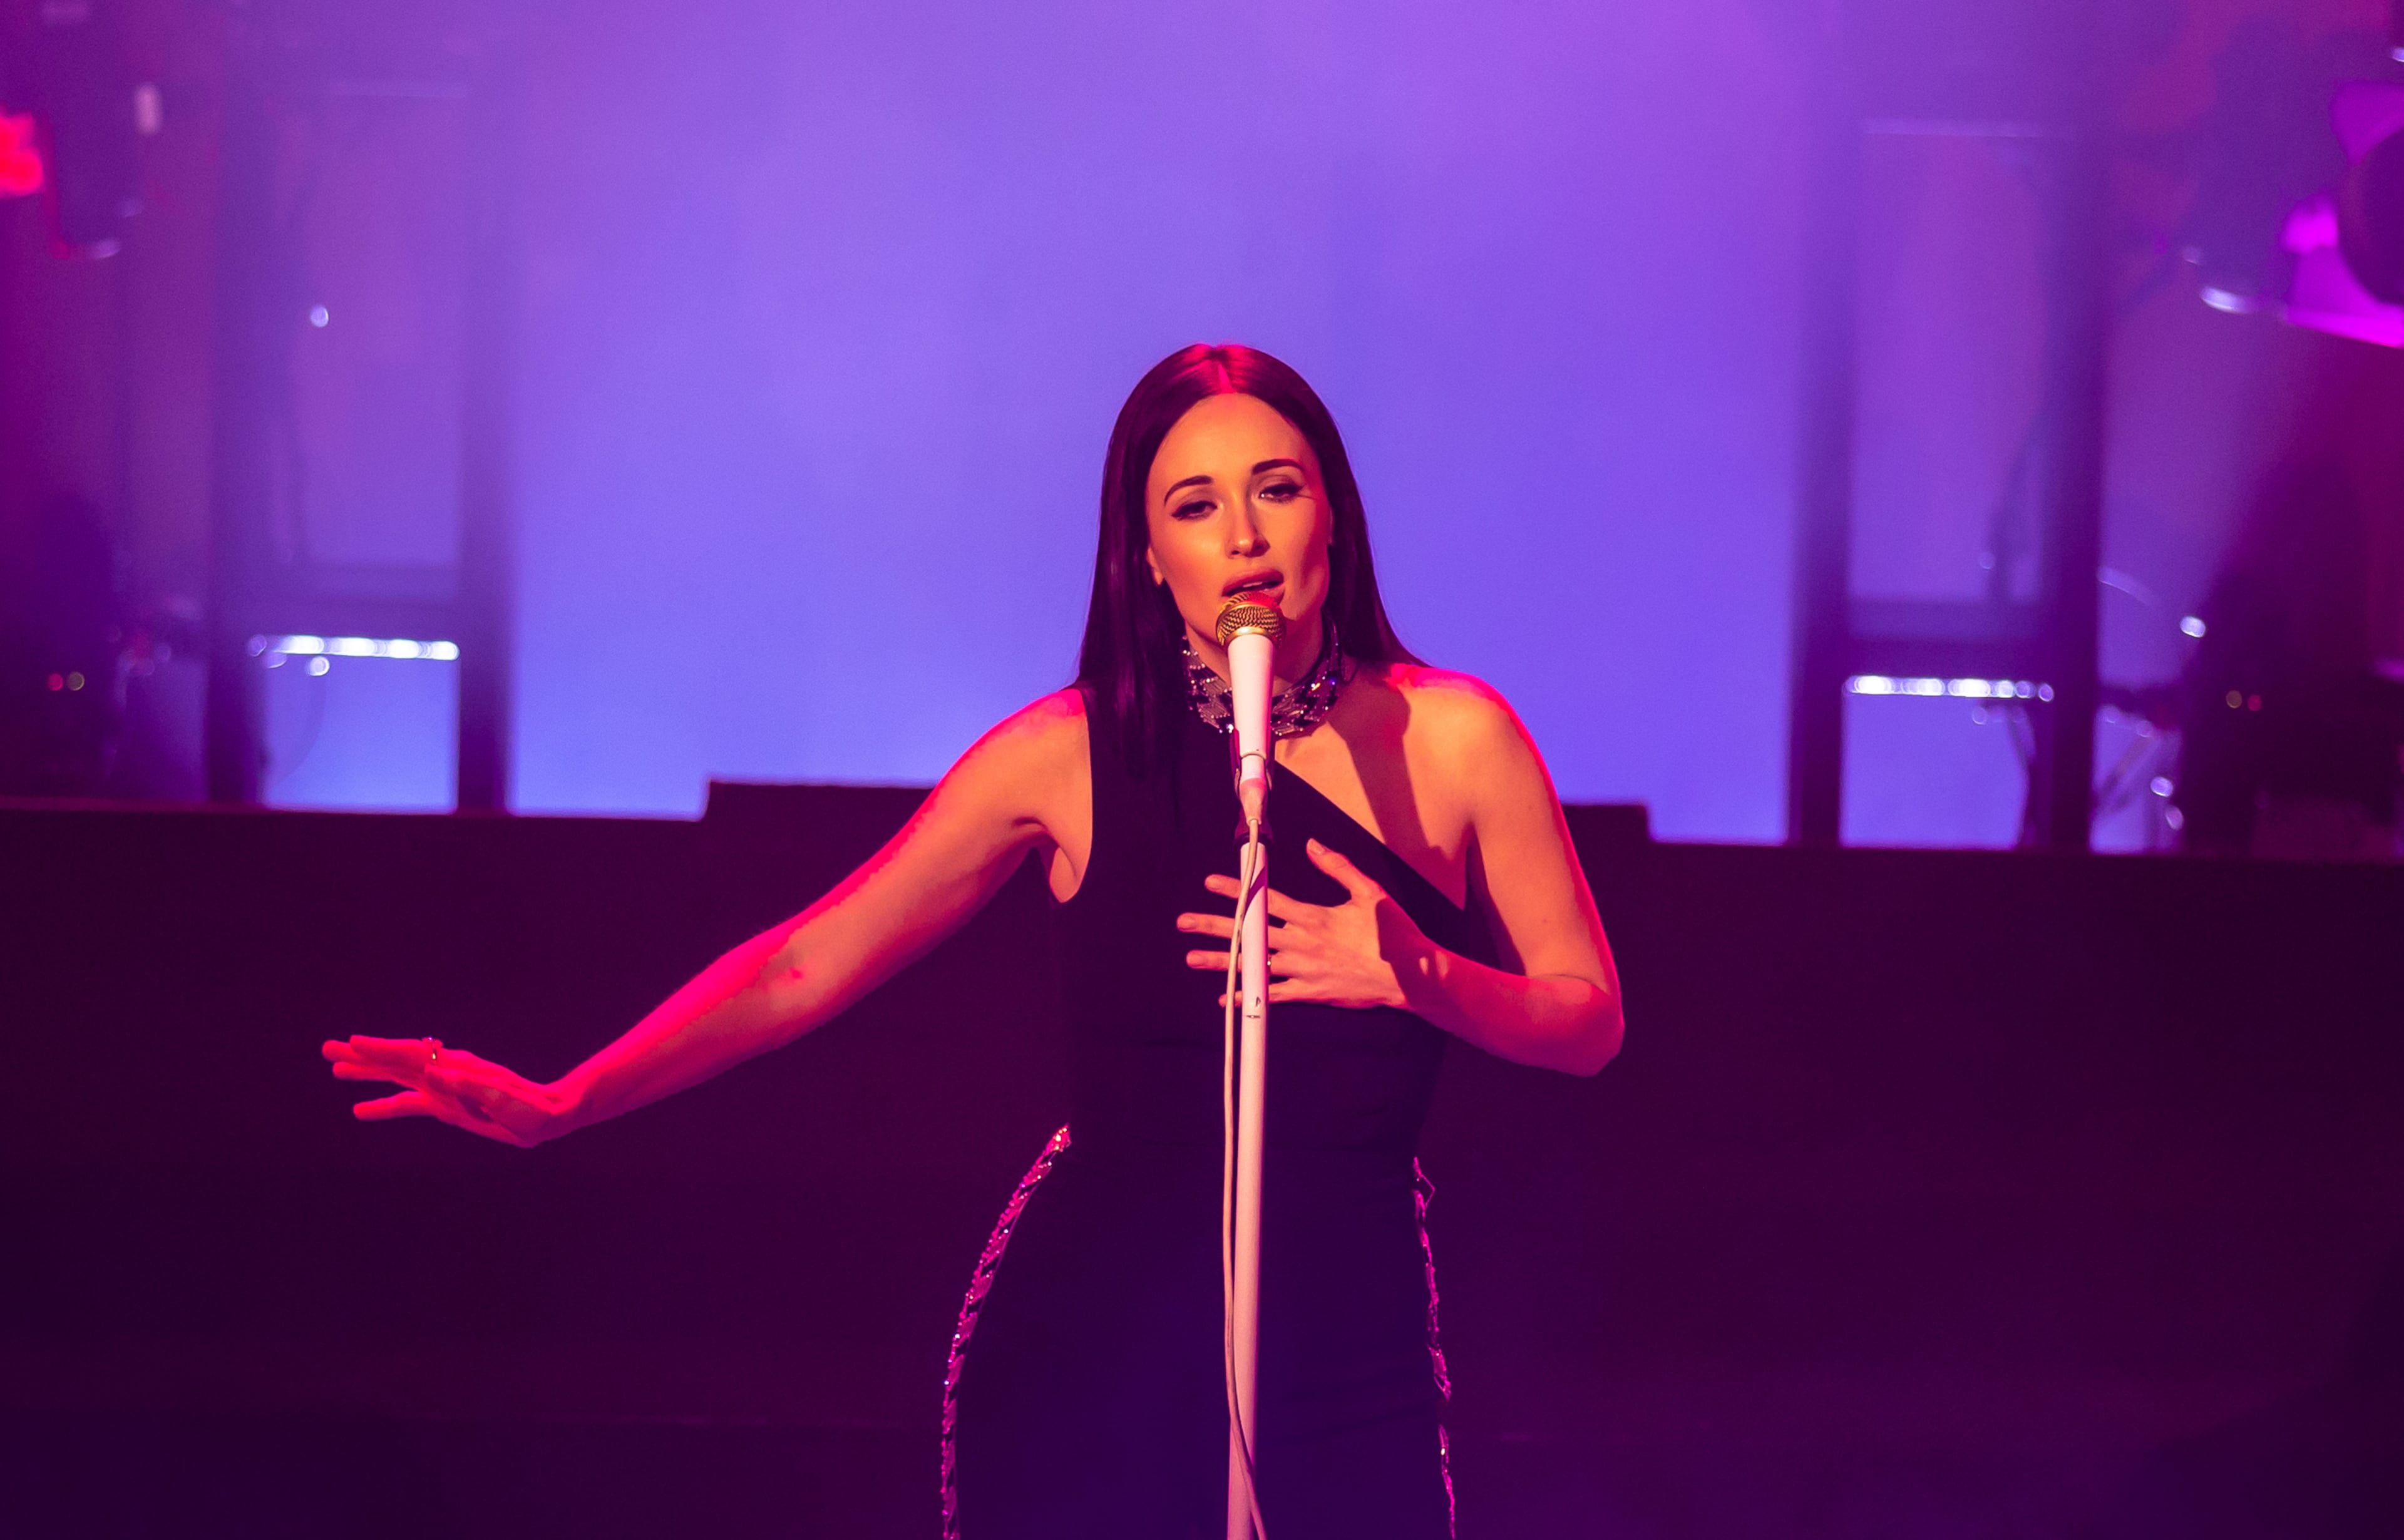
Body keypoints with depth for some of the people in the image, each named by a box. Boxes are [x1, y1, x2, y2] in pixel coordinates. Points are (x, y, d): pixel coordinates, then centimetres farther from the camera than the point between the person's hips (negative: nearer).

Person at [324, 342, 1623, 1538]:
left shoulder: (1454, 738, -3)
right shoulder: (1072, 755, -4)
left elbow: (1587, 1021, 3)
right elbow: (804, 965, -2)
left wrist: (1419, 975, -17)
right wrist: (556, 1104, -10)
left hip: (1351, 1349, 1)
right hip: (1087, 1336, 0)